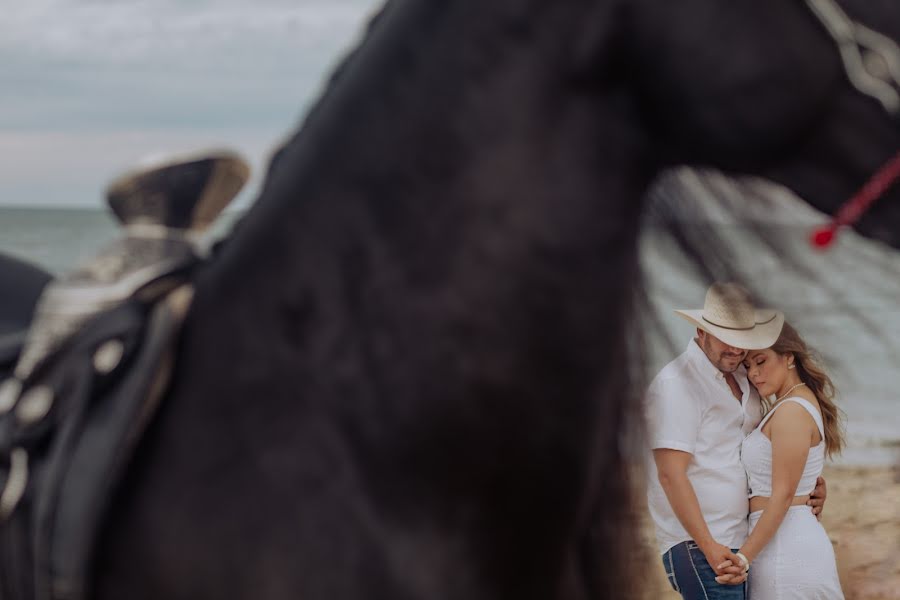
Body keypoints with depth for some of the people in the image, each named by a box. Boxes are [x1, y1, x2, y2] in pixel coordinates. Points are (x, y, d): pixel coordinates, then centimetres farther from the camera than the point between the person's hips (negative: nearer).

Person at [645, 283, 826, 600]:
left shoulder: (743, 378, 16)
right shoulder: (676, 384, -10)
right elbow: (671, 475, -16)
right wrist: (709, 547, -20)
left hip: (741, 546, 8)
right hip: (697, 547, -8)